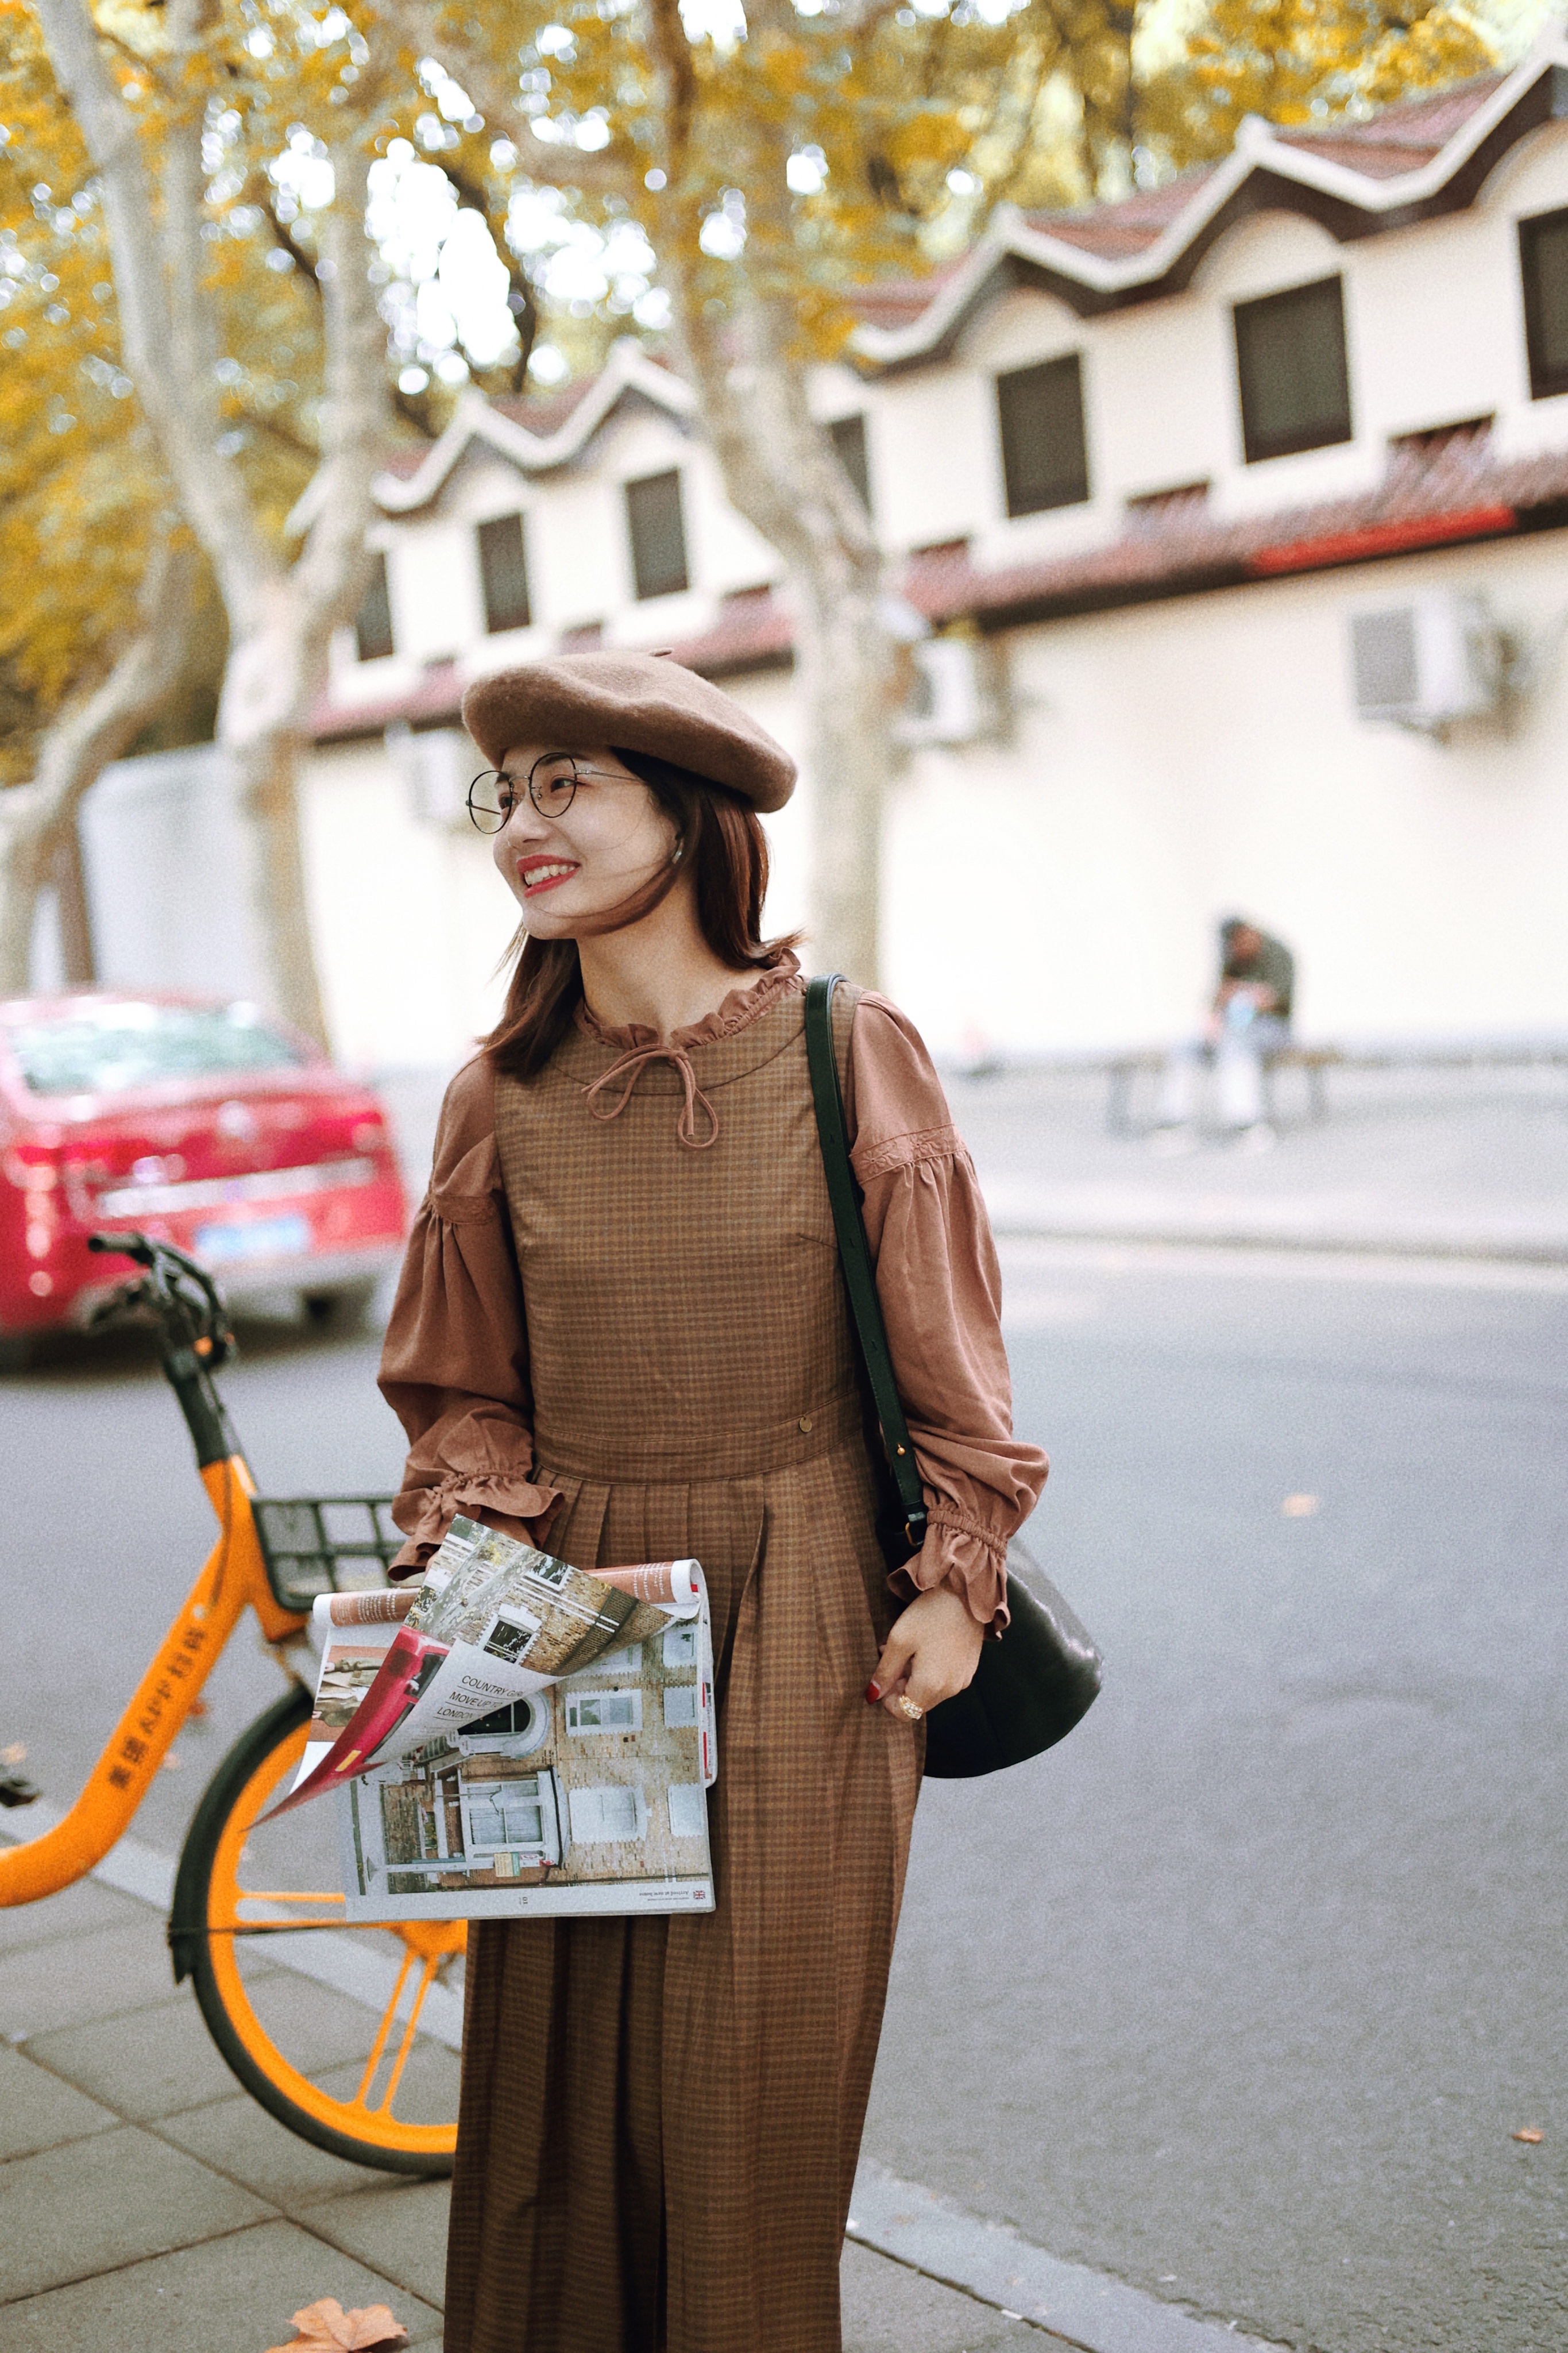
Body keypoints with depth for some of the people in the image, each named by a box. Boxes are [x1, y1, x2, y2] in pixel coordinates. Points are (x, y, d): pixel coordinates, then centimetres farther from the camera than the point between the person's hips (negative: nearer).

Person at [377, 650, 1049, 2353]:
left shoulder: (849, 1054, -6)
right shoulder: (502, 1095, 1)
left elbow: (945, 1358, 0)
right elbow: (466, 1390, 9)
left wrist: (955, 1580, -2)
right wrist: (447, 1562, -6)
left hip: (800, 1616, -2)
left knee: (756, 2065, 6)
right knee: (558, 2043, 9)